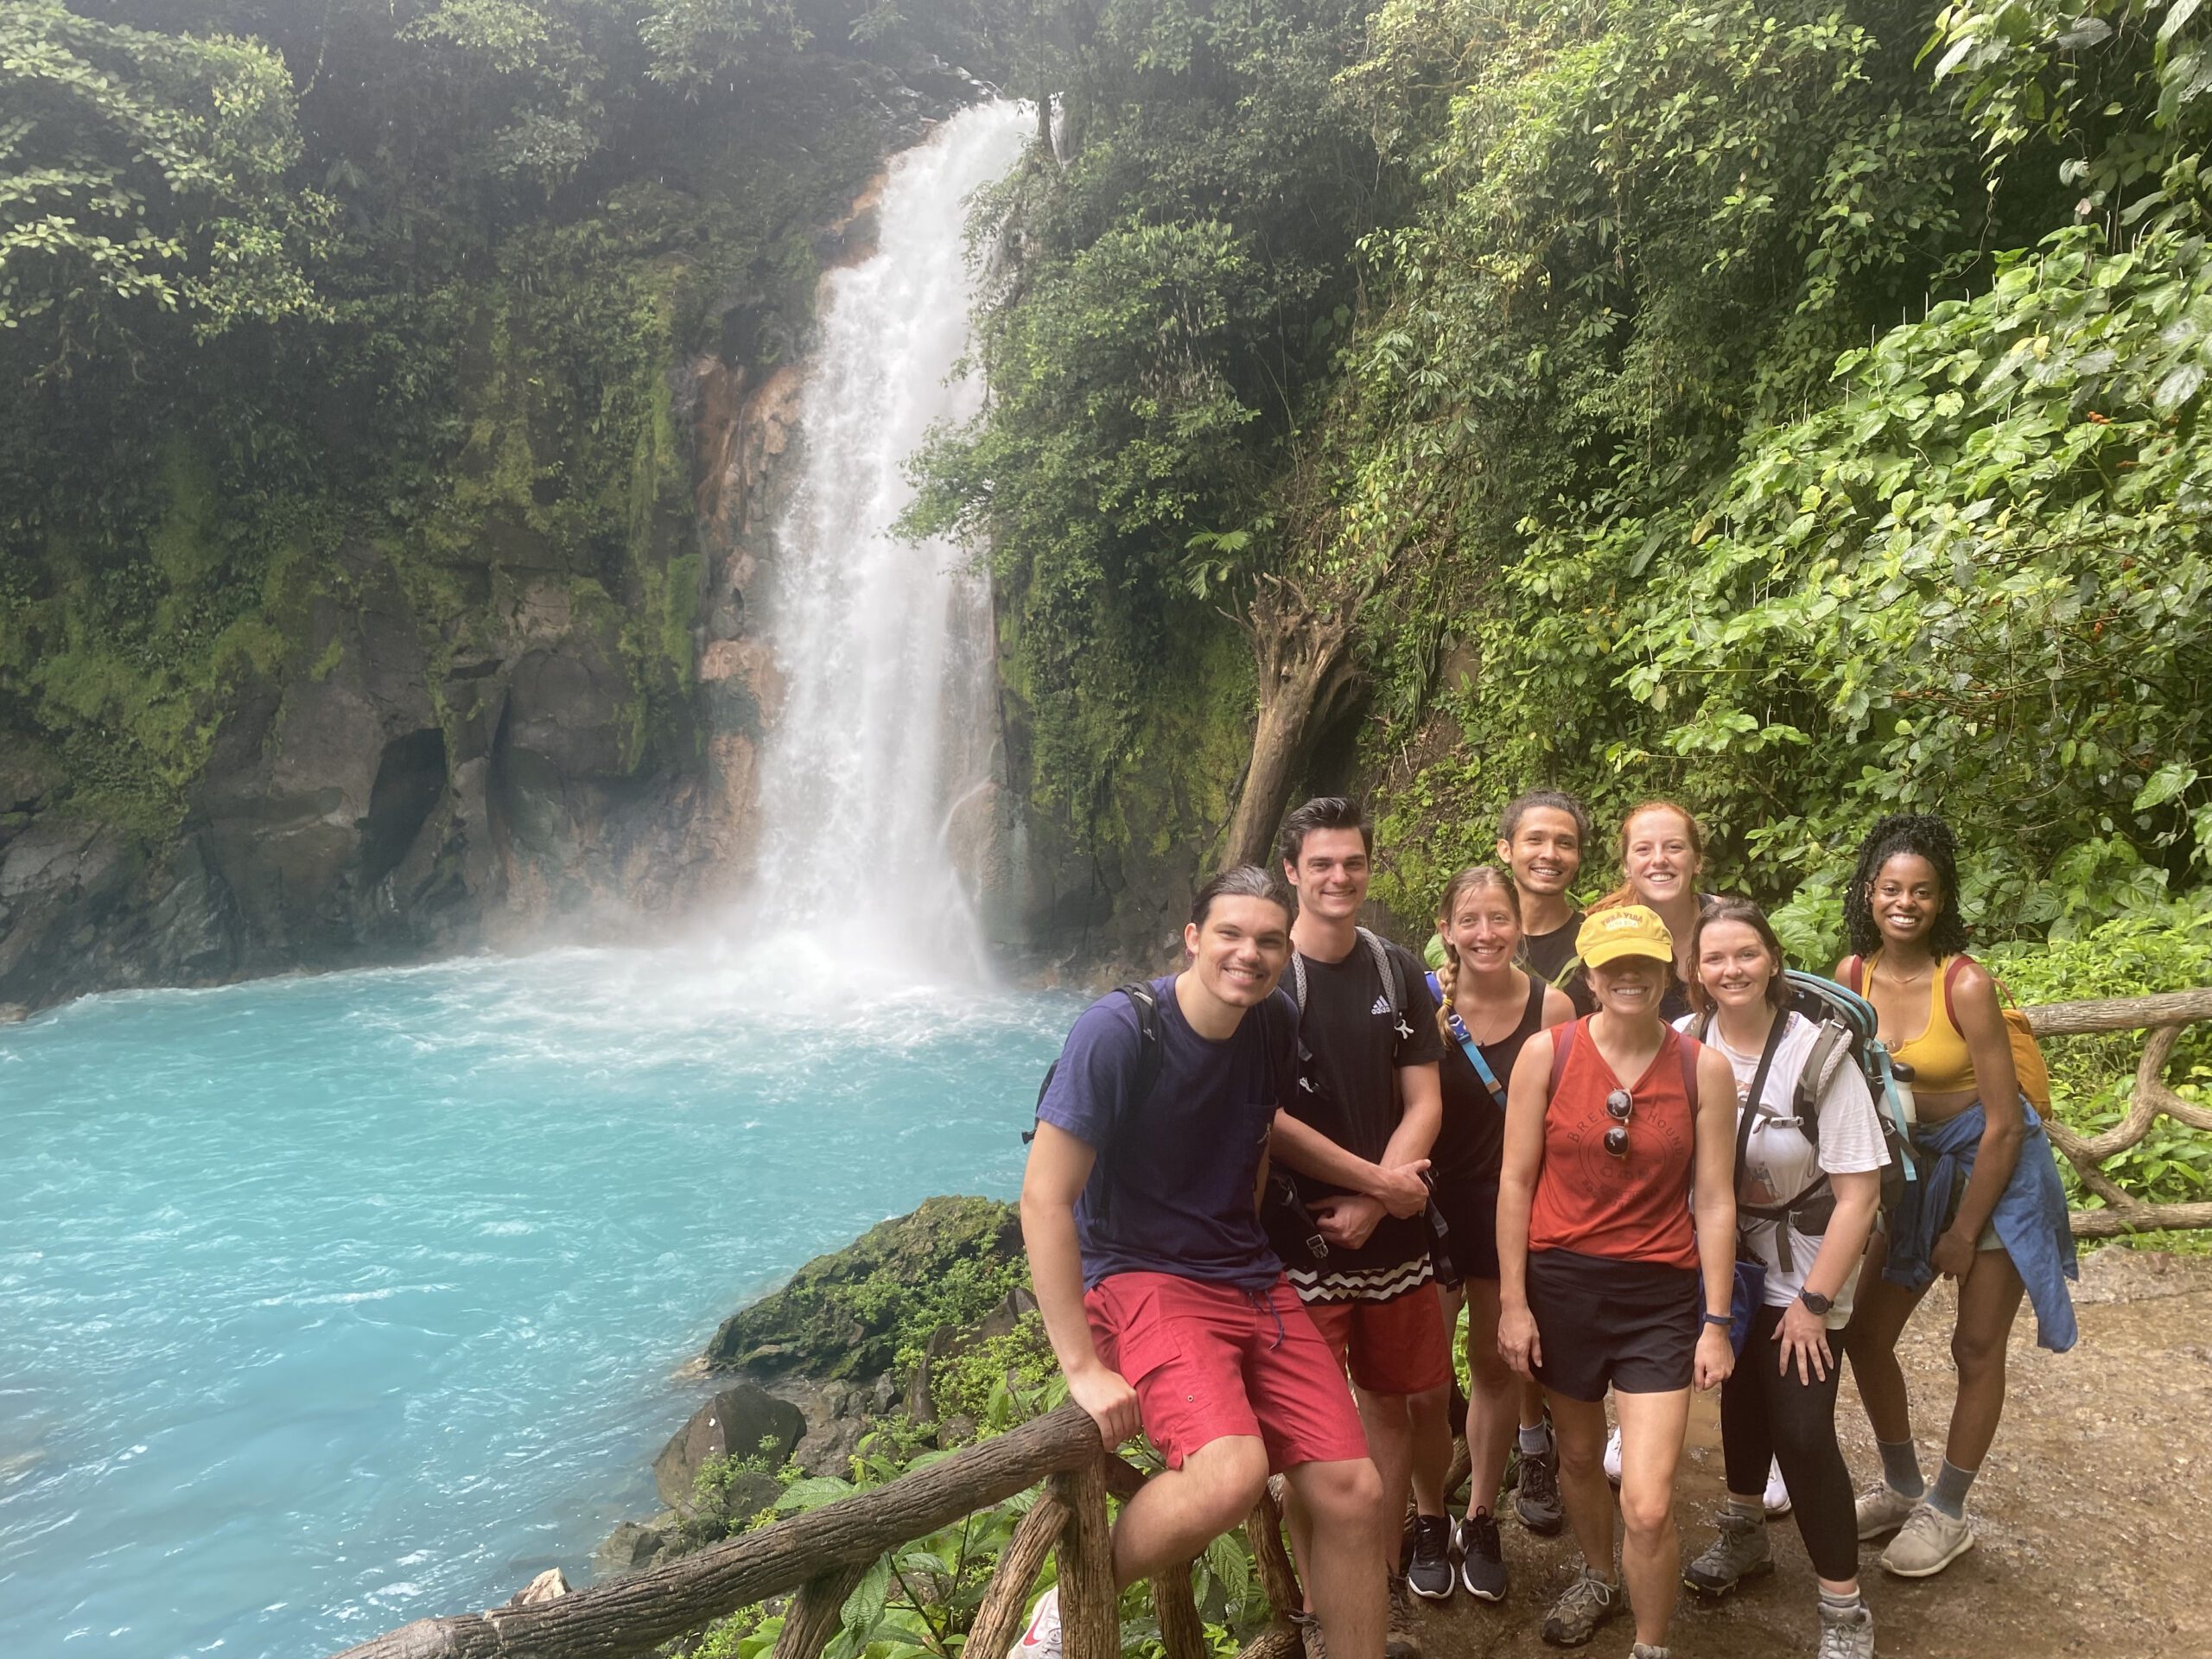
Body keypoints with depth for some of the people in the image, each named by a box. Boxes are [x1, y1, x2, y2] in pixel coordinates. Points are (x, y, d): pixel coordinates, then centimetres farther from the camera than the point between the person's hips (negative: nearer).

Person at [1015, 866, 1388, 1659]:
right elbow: (1044, 1200, -20)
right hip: (1141, 1278, -6)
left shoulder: (1276, 1026, 1)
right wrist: (1084, 1368, -20)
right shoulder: (1121, 1030, -19)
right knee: (1231, 1472, -30)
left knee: (1353, 1494, -1)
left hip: (1252, 1279, 7)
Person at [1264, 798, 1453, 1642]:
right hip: (1296, 1234, -4)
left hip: (1391, 1231, 4)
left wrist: (1369, 1207, -10)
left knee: (1419, 1397, 13)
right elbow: (1264, 1116, -14)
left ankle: (1384, 1583, 37)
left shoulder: (1400, 973, 6)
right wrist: (1380, 1178, -11)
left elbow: (1423, 1103, 3)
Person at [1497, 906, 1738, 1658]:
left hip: (1660, 1294, -1)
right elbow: (1515, 1181, -4)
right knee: (1577, 1456, 22)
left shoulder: (1704, 1069, -6)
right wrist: (1512, 1302, -5)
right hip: (1560, 1283, 1)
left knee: (1648, 1508, -7)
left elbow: (1715, 1202, -2)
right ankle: (1597, 1577, 52)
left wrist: (1716, 1323, -2)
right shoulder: (1546, 1053, -7)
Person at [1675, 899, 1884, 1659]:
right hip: (1720, 1255, 3)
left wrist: (1814, 1301, -15)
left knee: (1801, 1428, -7)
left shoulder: (1819, 1053, -21)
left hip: (1800, 1264, -3)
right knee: (1741, 1394, 20)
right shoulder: (1683, 1046, -12)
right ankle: (1744, 1536, 45)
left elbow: (1858, 1192, -18)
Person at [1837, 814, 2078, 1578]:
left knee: (1976, 1349, 5)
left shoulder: (1966, 983, -23)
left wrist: (1965, 1232, -13)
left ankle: (1946, 1515, 23)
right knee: (1863, 1334, 8)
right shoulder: (1853, 975, -9)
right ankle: (1902, 1489, 30)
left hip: (1997, 1166, -5)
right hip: (1917, 1163, 6)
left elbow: (2002, 1123, -18)